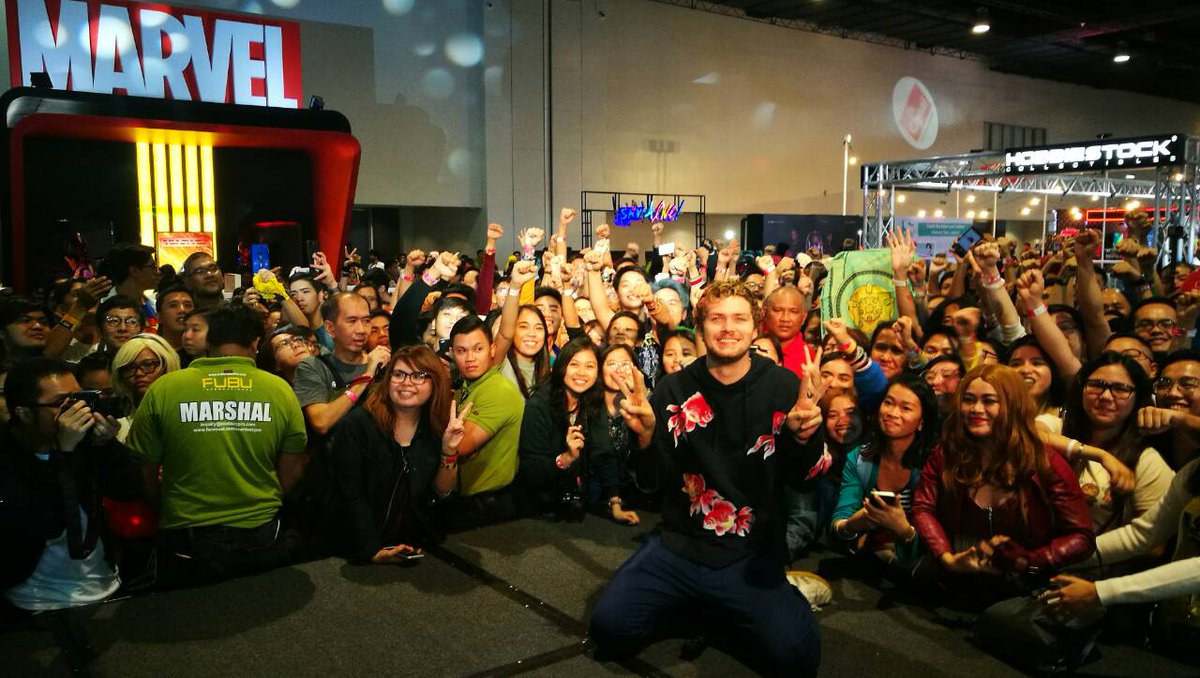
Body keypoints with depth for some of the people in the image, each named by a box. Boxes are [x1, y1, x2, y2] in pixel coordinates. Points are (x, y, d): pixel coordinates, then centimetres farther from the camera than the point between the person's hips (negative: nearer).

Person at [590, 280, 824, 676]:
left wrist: (802, 437, -24)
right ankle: (697, 607, 14)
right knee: (610, 627, -13)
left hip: (753, 552, -1)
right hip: (679, 543, 1)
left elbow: (795, 477, -2)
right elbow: (656, 478, -1)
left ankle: (719, 611, 12)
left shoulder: (784, 387, -4)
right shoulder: (675, 388, -1)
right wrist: (645, 436, -22)